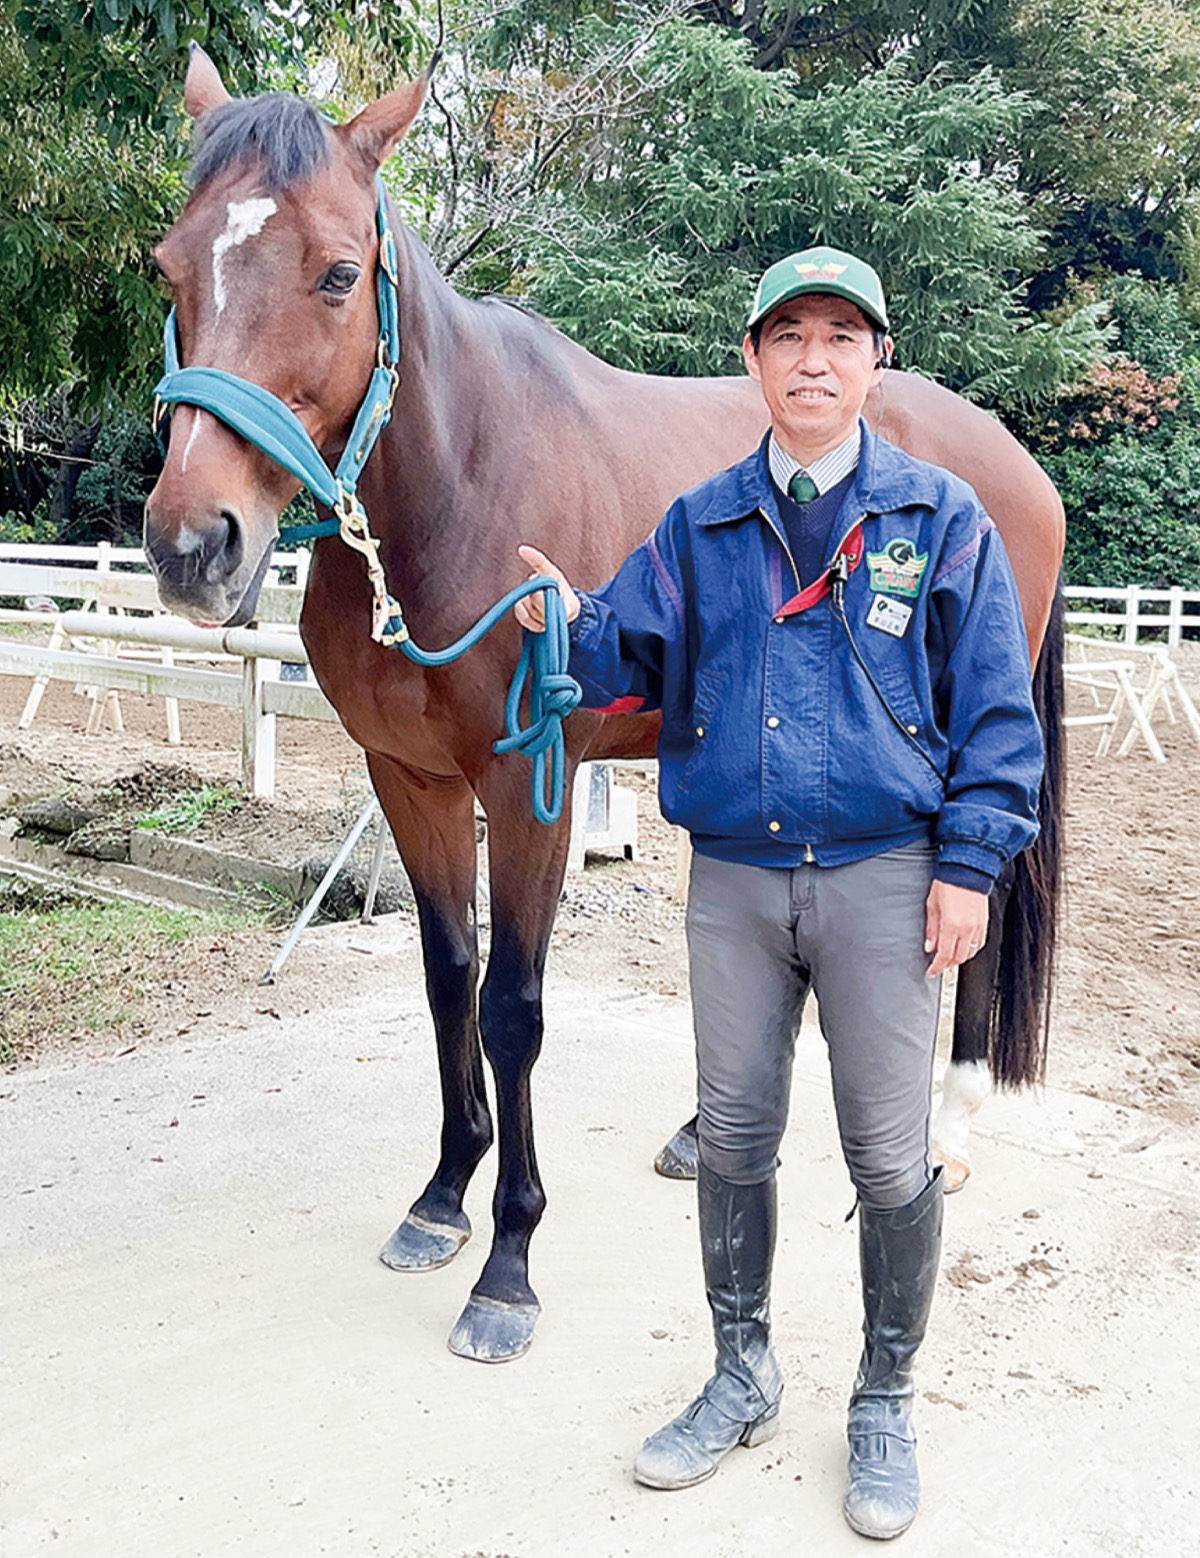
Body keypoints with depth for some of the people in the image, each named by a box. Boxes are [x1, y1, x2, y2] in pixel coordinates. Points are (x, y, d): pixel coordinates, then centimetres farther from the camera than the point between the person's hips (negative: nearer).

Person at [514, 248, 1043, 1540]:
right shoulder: (699, 525, 8)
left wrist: (970, 863, -7)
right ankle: (742, 1379, 32)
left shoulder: (939, 517, 1)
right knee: (731, 1138, 12)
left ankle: (884, 1407, 27)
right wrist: (574, 623, -17)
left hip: (883, 873, -2)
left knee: (889, 1159, 5)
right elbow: (636, 660, 4)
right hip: (734, 872, 3)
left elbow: (994, 706, 0)